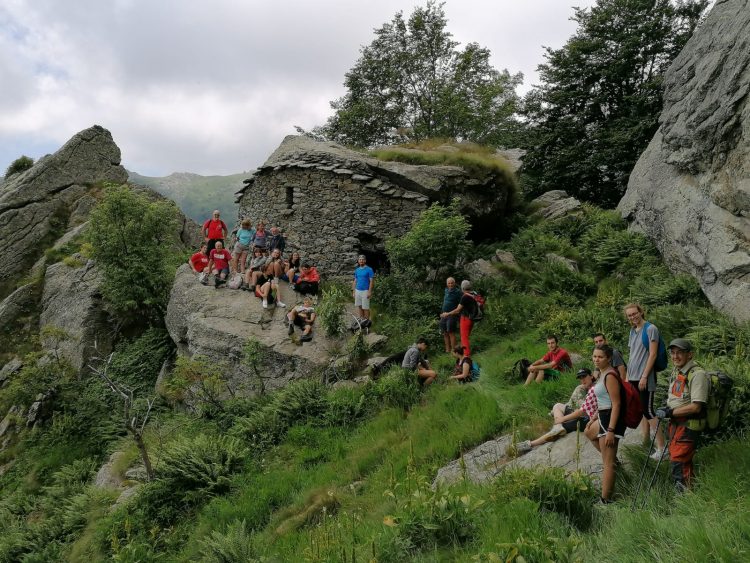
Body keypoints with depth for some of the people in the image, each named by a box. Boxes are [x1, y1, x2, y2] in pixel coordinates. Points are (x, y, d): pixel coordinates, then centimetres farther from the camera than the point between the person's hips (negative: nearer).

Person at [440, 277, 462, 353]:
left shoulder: (457, 292, -8)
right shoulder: (446, 291, 12)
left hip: (452, 315, -7)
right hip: (444, 315, 7)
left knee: (451, 333, -8)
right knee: (445, 333, 9)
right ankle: (447, 350, 19)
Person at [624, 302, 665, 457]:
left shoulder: (650, 329, -8)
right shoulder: (632, 331, 13)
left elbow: (653, 354, -13)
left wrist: (644, 377, -16)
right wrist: (628, 376, 13)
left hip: (645, 378, -7)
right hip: (633, 377, 7)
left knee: (648, 411, -8)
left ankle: (661, 447, -3)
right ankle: (645, 442, 20)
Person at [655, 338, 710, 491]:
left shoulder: (697, 374, -20)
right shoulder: (676, 371, 10)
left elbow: (695, 407, -24)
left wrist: (670, 413, -18)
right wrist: (666, 409, 5)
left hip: (689, 425, -9)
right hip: (675, 422, 9)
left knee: (678, 463, -10)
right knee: (684, 461, 18)